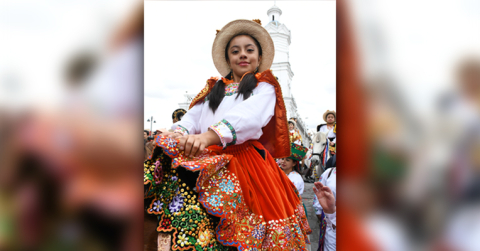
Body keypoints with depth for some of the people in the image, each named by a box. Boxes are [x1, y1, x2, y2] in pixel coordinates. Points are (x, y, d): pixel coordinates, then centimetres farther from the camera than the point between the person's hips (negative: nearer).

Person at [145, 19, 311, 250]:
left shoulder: (264, 88, 12)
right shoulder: (213, 89, 26)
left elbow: (249, 116, -9)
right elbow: (192, 117, 12)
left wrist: (209, 136, -28)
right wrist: (177, 134, -13)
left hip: (244, 161, -3)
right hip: (203, 160, 4)